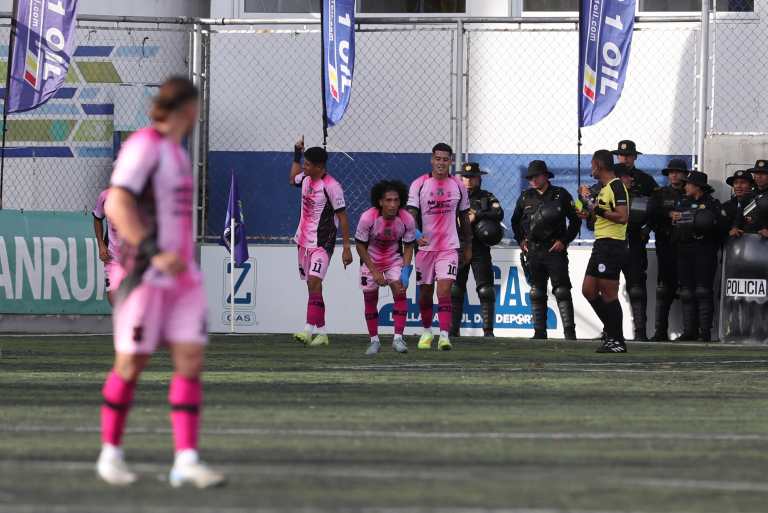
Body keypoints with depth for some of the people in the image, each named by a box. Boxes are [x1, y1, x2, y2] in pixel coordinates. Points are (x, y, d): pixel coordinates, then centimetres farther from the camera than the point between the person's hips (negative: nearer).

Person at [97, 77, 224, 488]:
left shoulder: (175, 151, 17)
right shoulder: (144, 146, -11)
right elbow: (117, 205, -21)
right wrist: (155, 254, -28)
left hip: (181, 275, 8)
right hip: (143, 273, -8)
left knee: (190, 360, -4)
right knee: (131, 363, -2)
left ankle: (186, 461, -9)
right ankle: (110, 453, 12)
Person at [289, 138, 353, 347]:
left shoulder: (331, 186, -16)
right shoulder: (306, 179, 7)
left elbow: (342, 216, -13)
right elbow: (293, 179, 33)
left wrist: (346, 247, -13)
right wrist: (297, 153, 27)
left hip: (322, 243, -8)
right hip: (304, 241, 8)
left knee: (314, 282, -20)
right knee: (312, 286, 9)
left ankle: (309, 330, -28)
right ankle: (321, 332, 14)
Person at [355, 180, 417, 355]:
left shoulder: (407, 219, -21)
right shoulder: (367, 218, -27)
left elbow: (408, 246, -7)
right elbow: (360, 245, -16)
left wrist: (405, 271, -19)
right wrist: (374, 272, -18)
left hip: (395, 258, 1)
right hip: (371, 260, -1)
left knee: (400, 292, -16)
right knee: (370, 299, 0)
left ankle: (398, 338, -13)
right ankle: (374, 340, 15)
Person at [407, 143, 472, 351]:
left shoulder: (458, 186, 4)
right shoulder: (419, 185, -3)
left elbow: (464, 218, 14)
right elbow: (411, 214, -10)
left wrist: (468, 247, 18)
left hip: (449, 248, -1)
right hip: (425, 246, 1)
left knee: (444, 291, -15)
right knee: (425, 293, 11)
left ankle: (444, 336, -18)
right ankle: (427, 332, 32)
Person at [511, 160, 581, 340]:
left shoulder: (560, 195, -1)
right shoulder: (525, 197, 10)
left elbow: (575, 220, 3)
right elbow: (515, 221, 25)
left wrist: (565, 240, -4)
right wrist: (521, 240, 14)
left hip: (555, 250, -4)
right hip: (533, 251, 4)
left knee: (562, 291, -9)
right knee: (537, 293, 6)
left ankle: (569, 330, -11)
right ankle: (539, 331, 11)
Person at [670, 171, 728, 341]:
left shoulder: (712, 204, 2)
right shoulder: (681, 203, 19)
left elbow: (722, 224, -7)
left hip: (704, 252, -6)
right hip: (684, 251, 6)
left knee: (703, 291, -10)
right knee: (687, 292, 4)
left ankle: (705, 331, -9)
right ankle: (689, 330, 7)